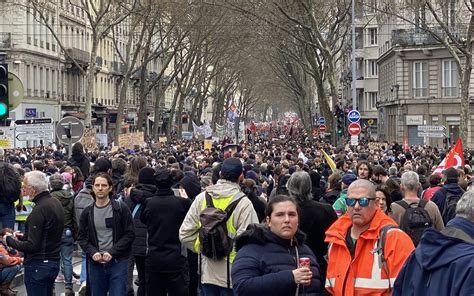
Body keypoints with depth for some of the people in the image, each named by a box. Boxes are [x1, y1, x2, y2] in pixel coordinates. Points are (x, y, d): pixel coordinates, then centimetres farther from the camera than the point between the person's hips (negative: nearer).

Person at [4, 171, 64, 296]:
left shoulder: (39, 210, -21)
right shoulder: (56, 202, 8)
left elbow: (31, 246, -22)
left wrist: (10, 240, -8)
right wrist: (23, 237, 14)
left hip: (38, 265, -9)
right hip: (54, 261, 9)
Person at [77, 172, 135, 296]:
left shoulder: (121, 209, -3)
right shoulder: (87, 212, 8)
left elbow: (130, 234, -6)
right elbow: (82, 237, 10)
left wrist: (112, 252, -15)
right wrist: (93, 252, -8)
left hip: (117, 262, -3)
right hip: (95, 263, 3)